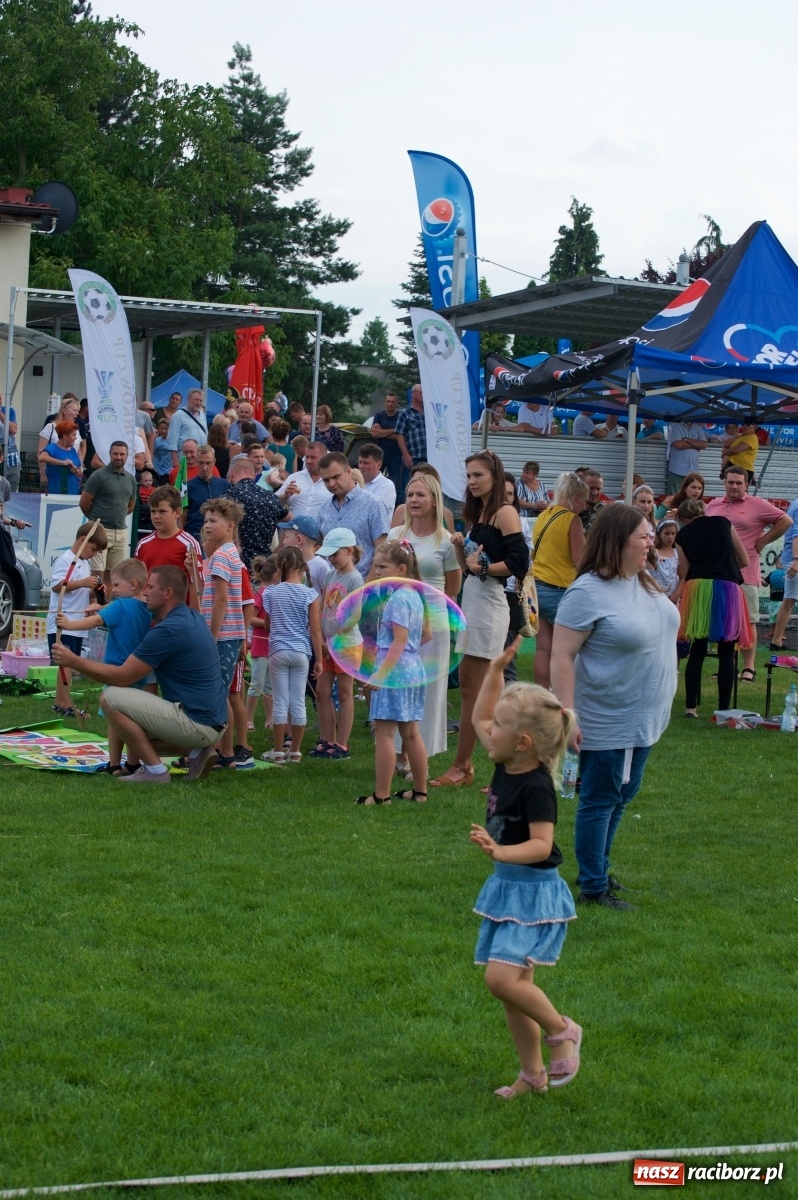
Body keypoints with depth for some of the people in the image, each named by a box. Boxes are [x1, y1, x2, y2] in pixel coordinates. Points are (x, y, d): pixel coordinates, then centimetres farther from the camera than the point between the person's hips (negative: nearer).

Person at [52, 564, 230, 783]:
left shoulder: (169, 629, -18)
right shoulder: (191, 618, 11)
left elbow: (122, 677, -15)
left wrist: (74, 661, -6)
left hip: (196, 723, -10)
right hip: (213, 723, 10)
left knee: (110, 698, -11)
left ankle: (154, 770, -7)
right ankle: (196, 751, 11)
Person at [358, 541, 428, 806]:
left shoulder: (397, 599, -16)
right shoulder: (414, 596, 12)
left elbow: (399, 640, -21)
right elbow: (424, 634, 22)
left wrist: (381, 673, -25)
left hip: (394, 669, -10)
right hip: (414, 669, 10)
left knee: (384, 732, -7)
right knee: (410, 733, 15)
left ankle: (381, 795, -7)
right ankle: (420, 791, 20)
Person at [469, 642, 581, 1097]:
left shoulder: (536, 787, -21)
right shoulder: (506, 765, 2)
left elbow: (541, 844, -27)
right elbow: (478, 718, 17)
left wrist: (500, 852, -42)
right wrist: (496, 669, 11)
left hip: (534, 891, -9)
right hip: (507, 887, 9)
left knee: (502, 978, -19)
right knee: (516, 985, 12)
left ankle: (562, 1030, 3)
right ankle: (533, 1073, 22)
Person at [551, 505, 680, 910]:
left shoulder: (644, 582, 5)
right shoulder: (588, 593, -20)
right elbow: (561, 656, -20)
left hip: (646, 719, 8)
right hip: (608, 722, -8)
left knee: (622, 797, 18)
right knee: (600, 801, 3)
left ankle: (597, 870, 32)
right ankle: (593, 887, 13)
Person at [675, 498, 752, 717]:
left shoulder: (683, 534, 13)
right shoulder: (724, 523, 14)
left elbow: (684, 573, 7)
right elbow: (744, 561, 16)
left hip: (697, 588, 0)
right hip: (728, 587, 0)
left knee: (697, 652, 6)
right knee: (726, 654, 6)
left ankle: (690, 706, 2)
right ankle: (724, 708, 6)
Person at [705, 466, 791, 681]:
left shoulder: (757, 505, -1)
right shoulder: (713, 506, 13)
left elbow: (785, 521, -2)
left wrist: (763, 540, -3)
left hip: (745, 575, -4)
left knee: (747, 622, -1)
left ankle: (749, 668, 2)